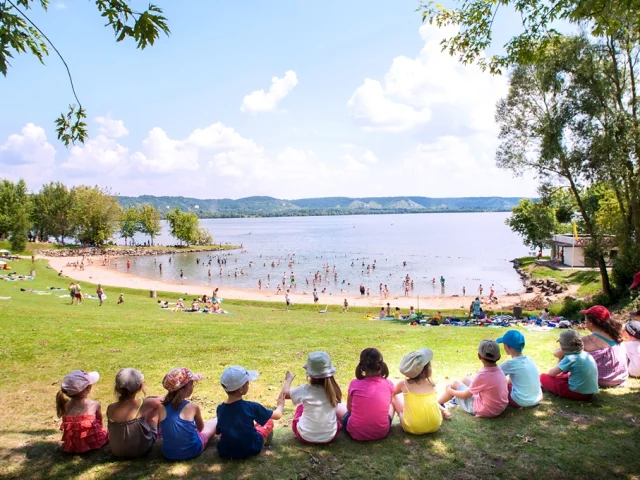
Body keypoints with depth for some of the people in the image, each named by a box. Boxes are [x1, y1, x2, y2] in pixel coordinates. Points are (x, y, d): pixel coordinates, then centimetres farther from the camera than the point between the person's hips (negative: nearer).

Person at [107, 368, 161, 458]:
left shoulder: (110, 408, -14)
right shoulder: (143, 404, -22)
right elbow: (159, 401, -2)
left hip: (117, 452, 3)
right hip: (142, 450, -3)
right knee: (154, 407, 12)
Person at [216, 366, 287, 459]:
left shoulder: (220, 409, -11)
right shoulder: (251, 407, -20)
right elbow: (277, 415, -8)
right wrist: (280, 405, 14)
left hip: (225, 452, 4)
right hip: (250, 449, -4)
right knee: (269, 421, 16)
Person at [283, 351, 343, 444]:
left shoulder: (305, 390, -17)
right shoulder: (334, 390, -12)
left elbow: (284, 394, 0)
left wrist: (289, 379, 18)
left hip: (305, 437, -1)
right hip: (329, 437, 1)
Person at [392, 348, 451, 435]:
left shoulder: (403, 384, -3)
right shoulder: (432, 385, -1)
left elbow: (392, 393, 19)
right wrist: (444, 410, 38)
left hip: (412, 428, -3)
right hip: (434, 426, 4)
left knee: (396, 397, 15)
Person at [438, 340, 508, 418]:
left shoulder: (482, 375, -29)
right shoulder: (499, 371, -9)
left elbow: (466, 395, -15)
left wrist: (451, 391, 4)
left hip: (485, 411, -7)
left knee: (455, 384, 7)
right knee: (465, 379, 19)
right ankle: (456, 400, 44)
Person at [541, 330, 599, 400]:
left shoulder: (570, 358, -17)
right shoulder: (586, 354, 5)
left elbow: (552, 373, -8)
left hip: (577, 393, -7)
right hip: (590, 392, 8)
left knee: (543, 377, 0)